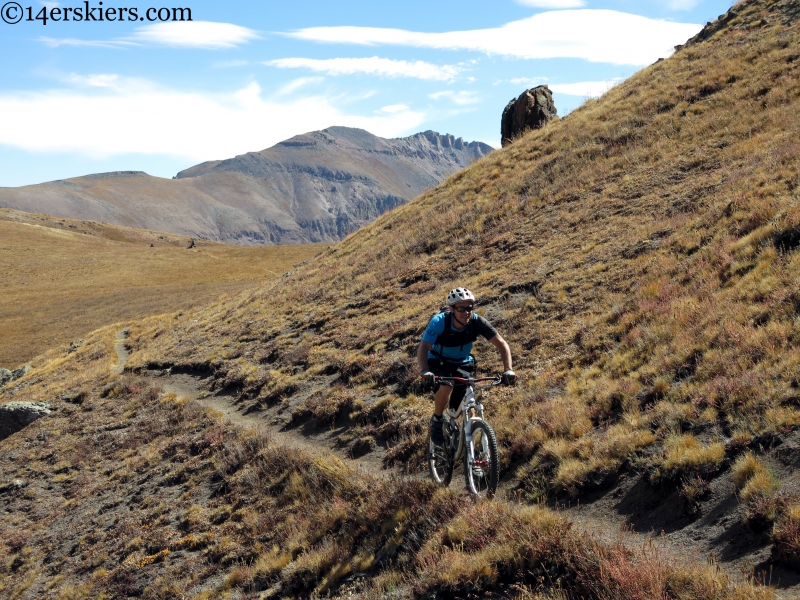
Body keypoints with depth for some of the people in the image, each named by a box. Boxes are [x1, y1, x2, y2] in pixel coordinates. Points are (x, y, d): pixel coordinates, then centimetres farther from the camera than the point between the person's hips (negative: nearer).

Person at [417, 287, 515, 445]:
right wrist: (425, 371, -58)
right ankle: (436, 420, -6)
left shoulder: (477, 322, -24)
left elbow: (501, 344, -24)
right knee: (446, 387, -33)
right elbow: (423, 348, -40)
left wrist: (508, 370, -39)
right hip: (439, 362, -2)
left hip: (463, 364, 3)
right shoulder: (439, 322, -30)